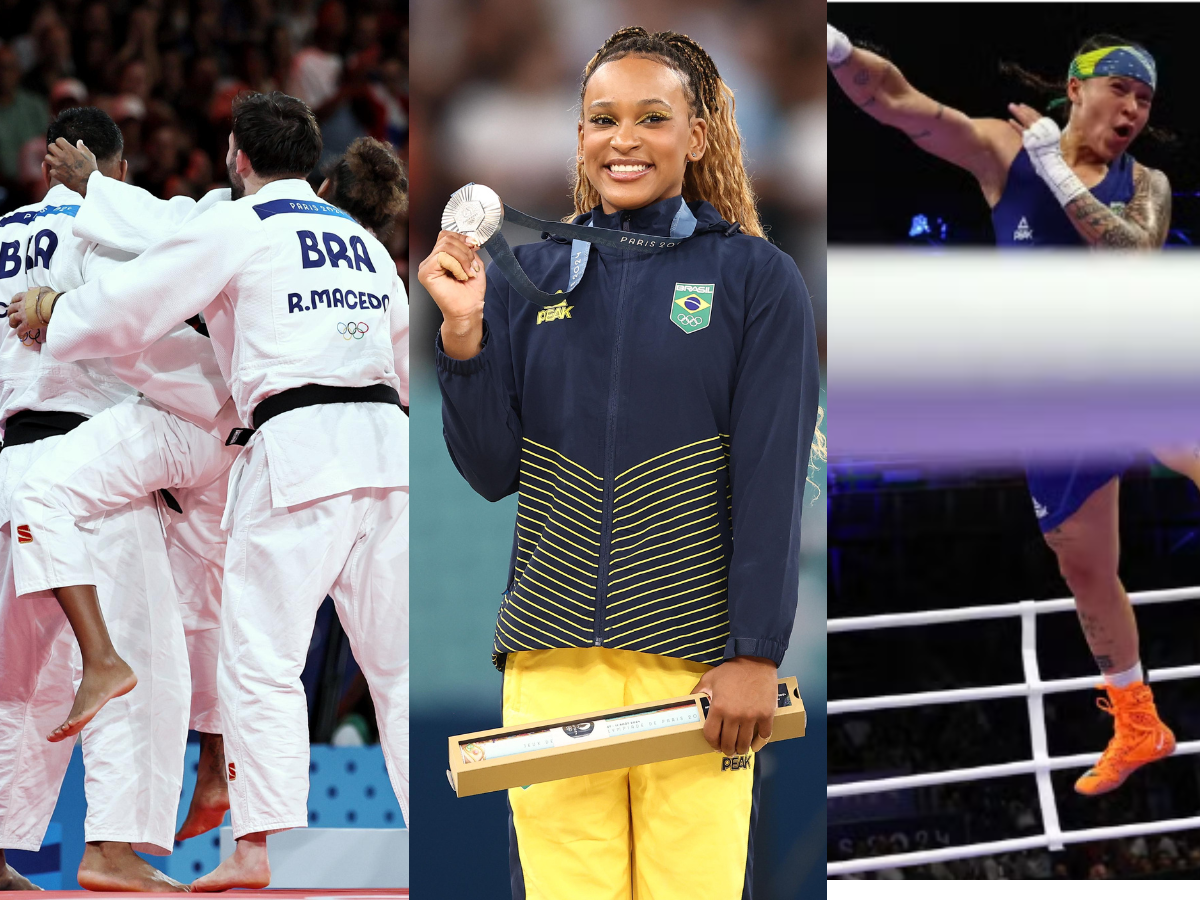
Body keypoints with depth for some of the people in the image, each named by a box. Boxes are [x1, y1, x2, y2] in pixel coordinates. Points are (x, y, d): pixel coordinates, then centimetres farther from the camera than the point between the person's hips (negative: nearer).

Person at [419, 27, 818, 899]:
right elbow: (492, 470, 7)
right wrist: (464, 331, -7)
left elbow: (773, 480, -2)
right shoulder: (530, 276, 11)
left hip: (693, 658, -2)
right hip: (551, 658, 2)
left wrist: (756, 655, -9)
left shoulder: (756, 278, 3)